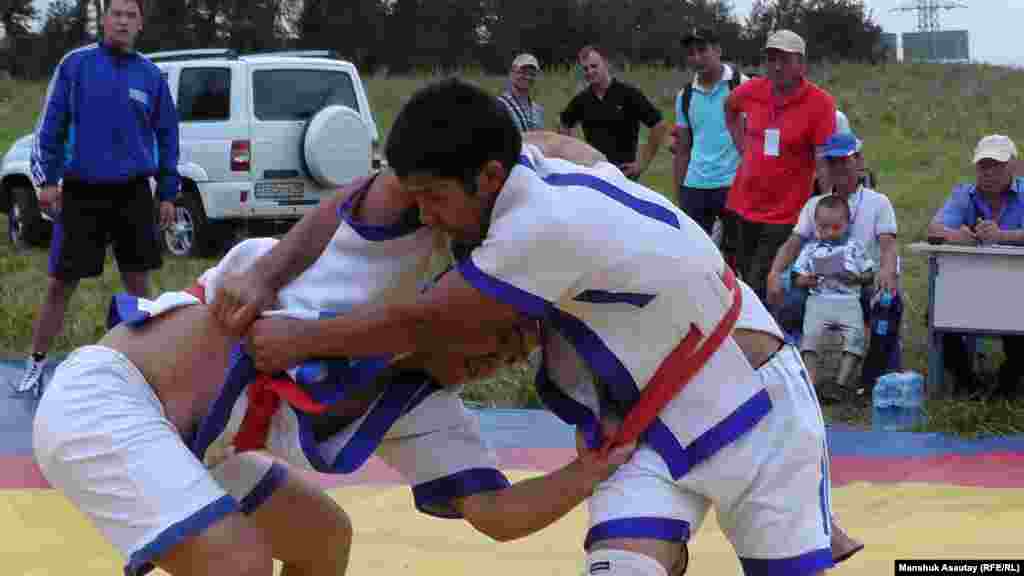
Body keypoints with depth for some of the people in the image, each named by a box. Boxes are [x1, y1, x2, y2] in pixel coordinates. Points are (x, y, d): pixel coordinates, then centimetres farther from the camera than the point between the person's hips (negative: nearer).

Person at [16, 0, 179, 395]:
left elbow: (166, 136, 10)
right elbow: (51, 124, -1)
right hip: (81, 193, -2)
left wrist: (167, 194, 7)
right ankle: (36, 364, 12)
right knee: (60, 284, 1)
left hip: (132, 194, 2)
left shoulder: (150, 75, 5)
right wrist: (46, 178, -8)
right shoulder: (76, 64, -2)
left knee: (137, 280, 8)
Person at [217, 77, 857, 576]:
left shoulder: (547, 223, -33)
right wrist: (265, 276, -6)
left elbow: (422, 326, -22)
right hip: (648, 419, 7)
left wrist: (299, 338, -9)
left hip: (752, 407, -7)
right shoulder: (525, 168, -10)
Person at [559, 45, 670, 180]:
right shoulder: (582, 99, 7)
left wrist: (643, 163, -10)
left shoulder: (628, 93, -8)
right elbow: (564, 125, 26)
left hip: (623, 173, -5)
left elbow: (660, 126, -9)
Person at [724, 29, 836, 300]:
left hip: (784, 214, -5)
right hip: (744, 206, 6)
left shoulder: (820, 103, -13)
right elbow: (730, 107, 25)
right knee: (745, 280, 16)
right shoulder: (752, 91, 1)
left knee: (760, 290, -10)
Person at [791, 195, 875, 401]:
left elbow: (870, 275, 16)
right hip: (819, 300, 0)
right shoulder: (811, 249, 18)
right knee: (811, 334, -24)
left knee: (855, 335, -23)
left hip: (848, 301, 0)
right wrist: (806, 280, -5)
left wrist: (855, 278, -5)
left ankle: (842, 382, -22)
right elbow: (797, 279, 18)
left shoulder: (854, 247, 17)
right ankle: (811, 382, -27)